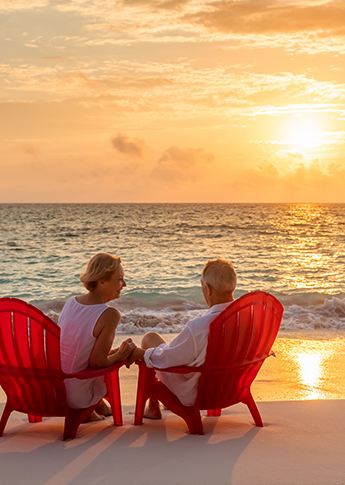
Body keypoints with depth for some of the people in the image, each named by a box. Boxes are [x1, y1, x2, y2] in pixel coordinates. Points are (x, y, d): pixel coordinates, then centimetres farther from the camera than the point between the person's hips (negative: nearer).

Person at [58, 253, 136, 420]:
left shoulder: (71, 302, 1)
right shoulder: (110, 315, -20)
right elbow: (97, 363, -18)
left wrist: (115, 352, 13)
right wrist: (120, 355, 1)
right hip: (76, 397, -6)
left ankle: (100, 406, 42)